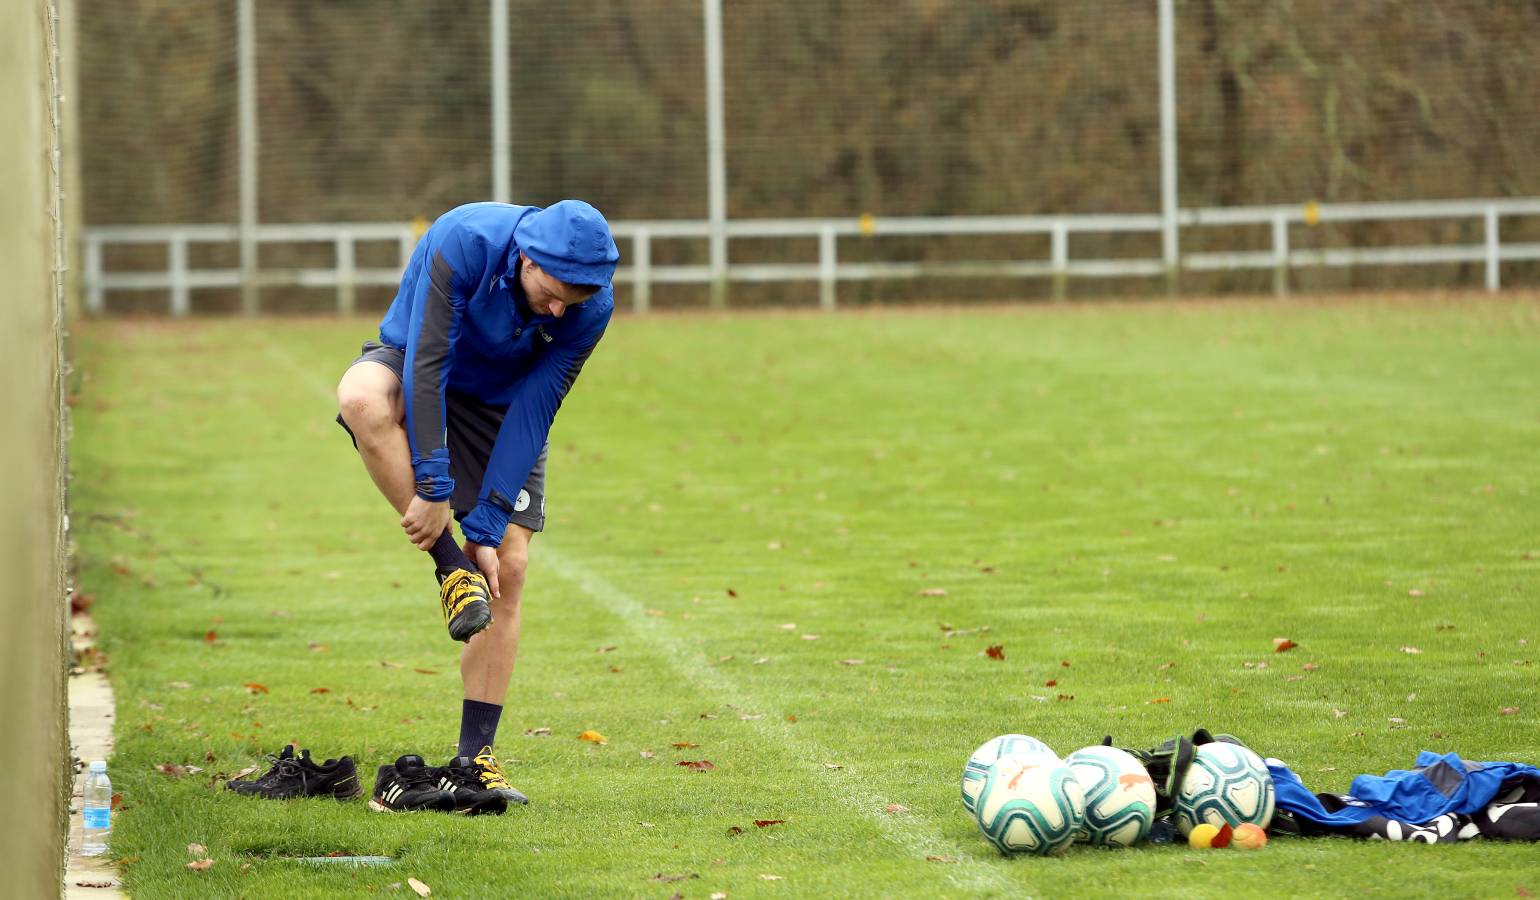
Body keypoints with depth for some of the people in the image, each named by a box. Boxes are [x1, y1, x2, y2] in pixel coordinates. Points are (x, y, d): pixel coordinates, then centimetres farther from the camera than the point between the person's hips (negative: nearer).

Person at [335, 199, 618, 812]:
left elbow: (533, 413, -21)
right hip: (414, 371, -2)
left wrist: (486, 527, -24)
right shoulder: (463, 242, -34)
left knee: (507, 568, -11)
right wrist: (433, 490, -36)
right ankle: (450, 564, -27)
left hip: (503, 403, 2)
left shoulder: (592, 307, -24)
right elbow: (427, 367, -33)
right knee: (362, 397, -39)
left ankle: (474, 759, -5)